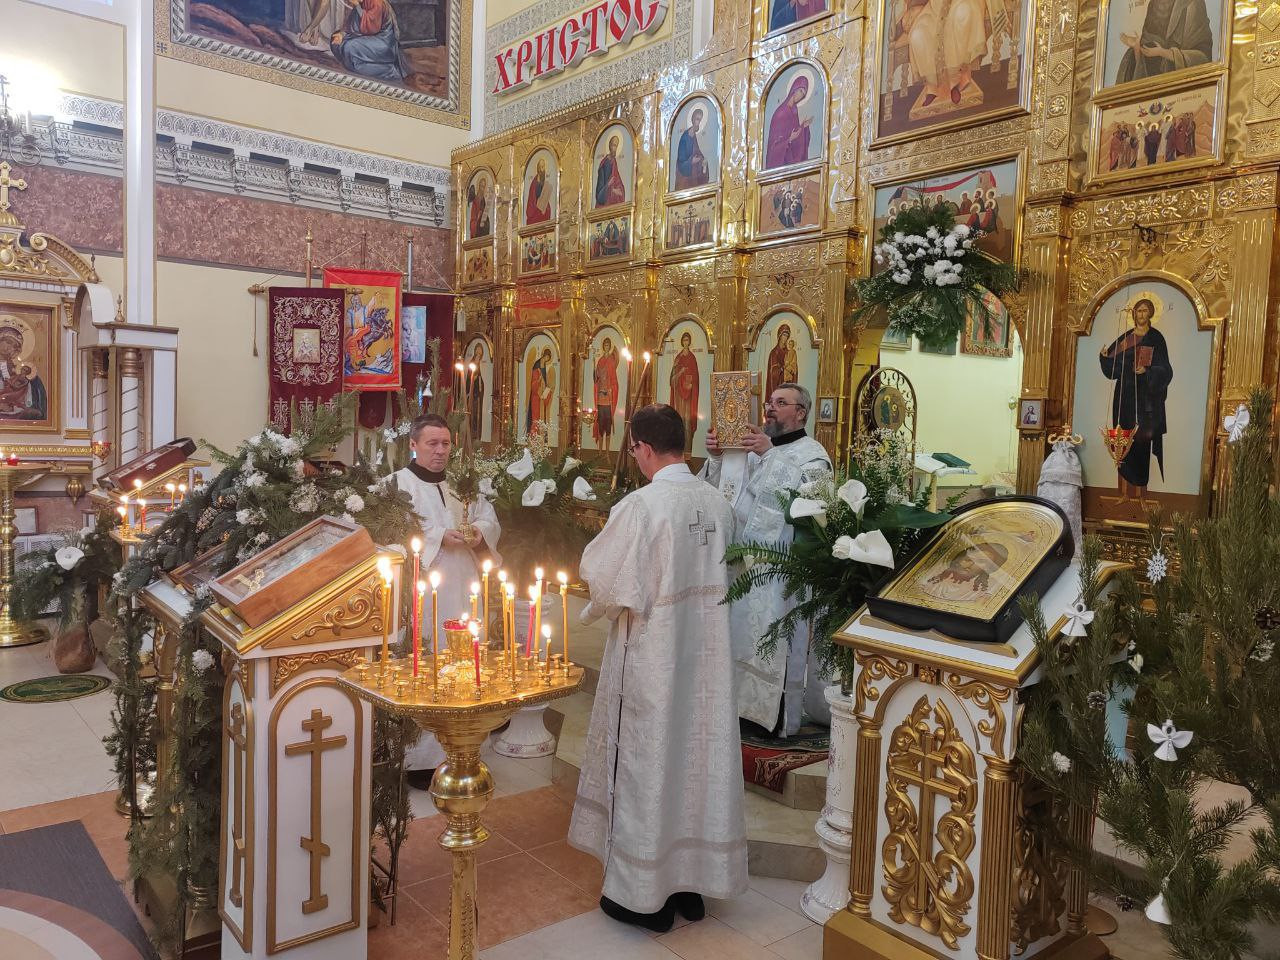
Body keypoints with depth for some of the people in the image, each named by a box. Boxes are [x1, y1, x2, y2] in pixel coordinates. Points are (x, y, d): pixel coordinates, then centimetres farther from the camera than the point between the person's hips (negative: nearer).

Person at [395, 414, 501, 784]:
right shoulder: (400, 483, -3)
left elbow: (491, 520, 15)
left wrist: (478, 531, -6)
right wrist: (441, 537, -21)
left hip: (463, 592, 6)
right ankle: (421, 758, 5)